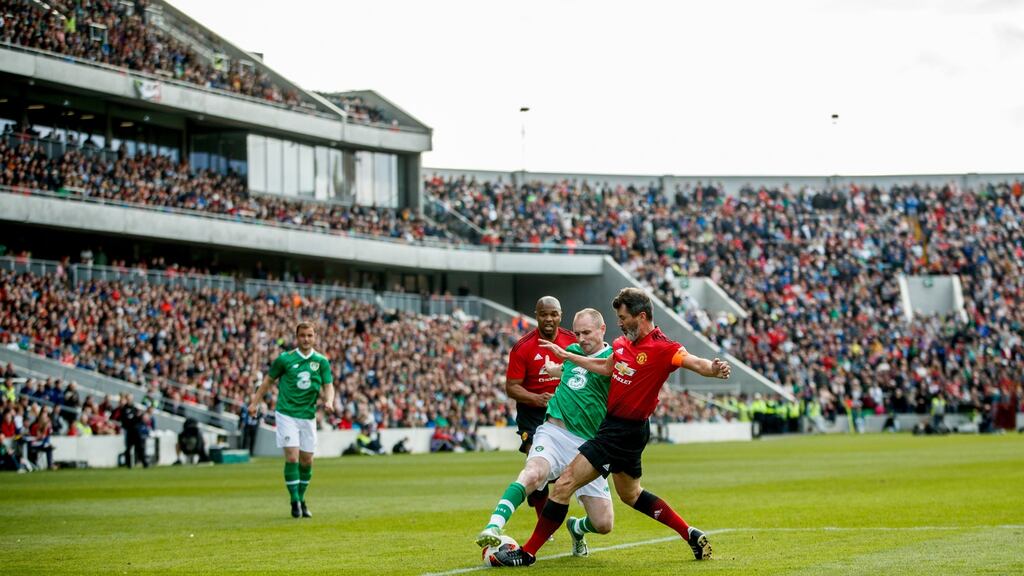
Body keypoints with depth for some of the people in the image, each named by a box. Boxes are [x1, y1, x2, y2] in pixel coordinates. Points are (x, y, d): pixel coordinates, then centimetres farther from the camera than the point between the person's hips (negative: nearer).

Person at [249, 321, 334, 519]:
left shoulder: (322, 361, 4)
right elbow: (268, 380, 7)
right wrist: (255, 402, 4)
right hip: (286, 414, -3)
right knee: (292, 457, -14)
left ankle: (301, 499, 24)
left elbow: (328, 385, 3)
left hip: (308, 416, 3)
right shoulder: (285, 359, -3)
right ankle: (295, 502, -7)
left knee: (307, 461, 6)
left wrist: (329, 401, -18)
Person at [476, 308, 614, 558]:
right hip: (554, 432, 1)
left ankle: (576, 528, 33)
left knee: (603, 524, -2)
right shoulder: (572, 351, 16)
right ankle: (493, 527, -41)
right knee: (532, 474, -34)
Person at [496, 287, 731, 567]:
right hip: (615, 426, 10)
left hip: (624, 431, -10)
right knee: (631, 494, 26)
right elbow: (607, 367, 24)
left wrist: (714, 369, -54)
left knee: (565, 484, -9)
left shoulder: (662, 349, -19)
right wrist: (566, 356, 29)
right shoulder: (623, 343, 6)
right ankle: (691, 535, 34)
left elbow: (695, 363, -32)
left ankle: (528, 552, -2)